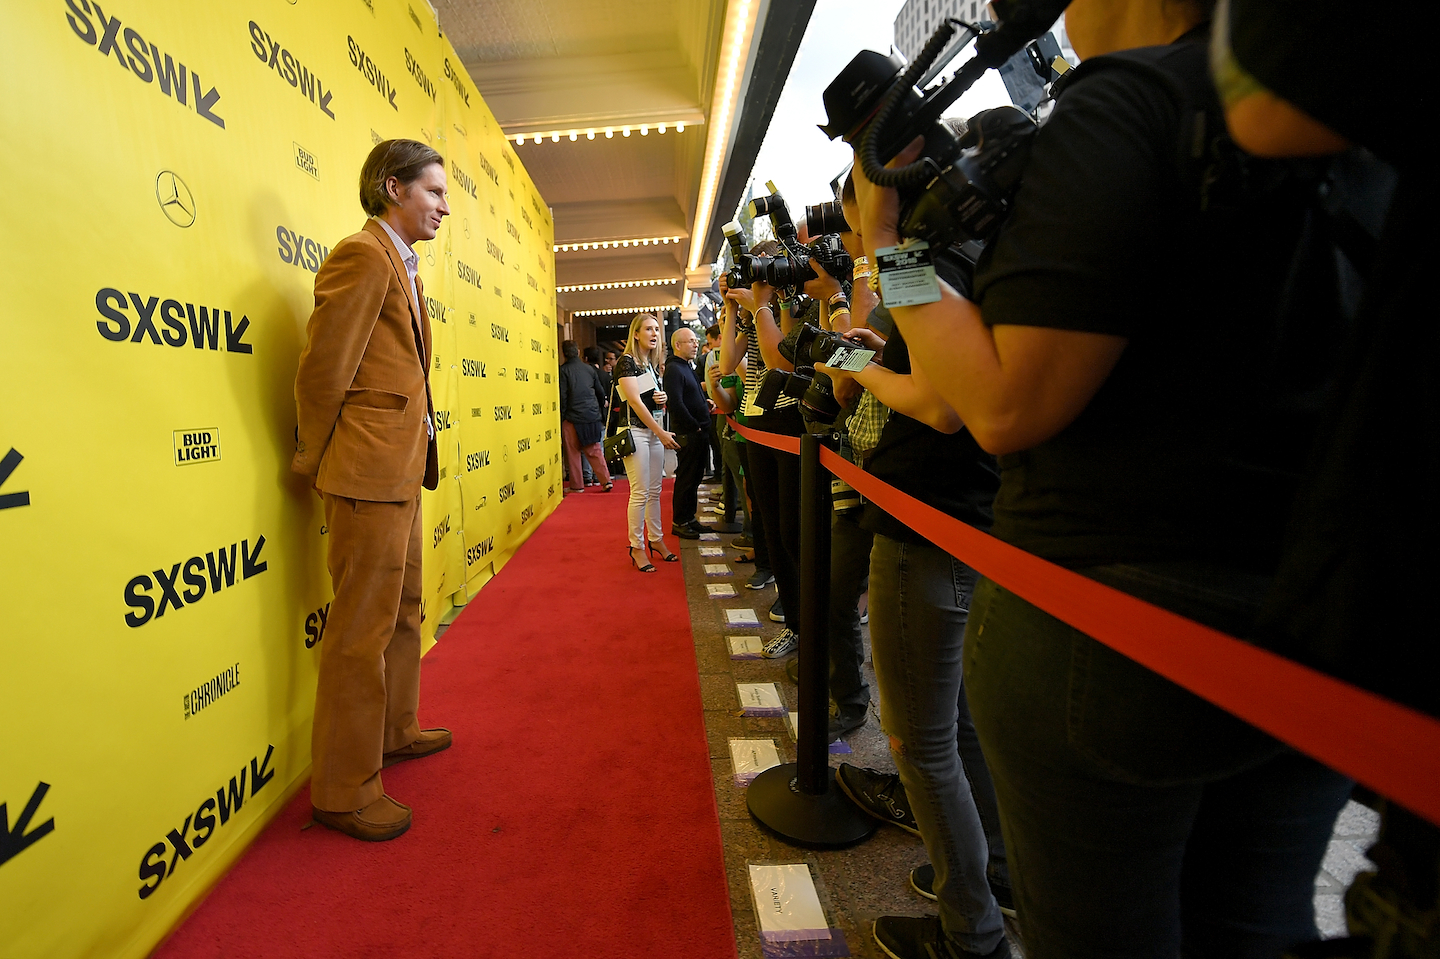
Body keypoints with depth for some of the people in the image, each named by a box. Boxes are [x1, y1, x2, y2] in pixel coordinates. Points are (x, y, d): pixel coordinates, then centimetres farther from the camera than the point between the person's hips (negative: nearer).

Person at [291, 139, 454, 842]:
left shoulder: (399, 264, 19)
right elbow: (321, 371, -13)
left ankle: (394, 731, 38)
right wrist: (318, 464, -3)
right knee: (362, 628, -1)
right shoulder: (363, 256, -12)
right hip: (371, 472, -10)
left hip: (400, 472, 10)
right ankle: (343, 791, 14)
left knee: (402, 611, 20)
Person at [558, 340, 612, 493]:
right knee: (594, 450, 12)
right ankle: (606, 480, 6)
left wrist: (560, 419, -3)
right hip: (592, 416, 4)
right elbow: (600, 392, 15)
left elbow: (562, 397, -9)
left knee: (573, 453, 5)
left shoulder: (563, 370, -5)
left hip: (572, 418, -4)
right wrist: (600, 407, 31)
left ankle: (577, 486, 9)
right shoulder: (589, 369, 8)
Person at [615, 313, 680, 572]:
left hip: (655, 431, 7)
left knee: (654, 491, 11)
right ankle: (637, 547, 3)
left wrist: (663, 399, 0)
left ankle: (656, 539, 21)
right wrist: (661, 432, -17)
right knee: (640, 493, -6)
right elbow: (635, 401, -16)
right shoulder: (626, 361, -8)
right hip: (635, 431, -7)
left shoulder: (652, 364, 16)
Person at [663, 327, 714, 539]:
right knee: (685, 479, -2)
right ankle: (679, 522, 8)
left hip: (698, 433, 10)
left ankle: (689, 518, 24)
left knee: (694, 478, 15)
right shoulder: (673, 369, -14)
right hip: (687, 434, -10)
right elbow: (675, 404, -23)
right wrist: (695, 426, -16)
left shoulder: (687, 367, 18)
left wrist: (705, 404, 8)